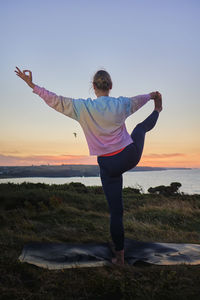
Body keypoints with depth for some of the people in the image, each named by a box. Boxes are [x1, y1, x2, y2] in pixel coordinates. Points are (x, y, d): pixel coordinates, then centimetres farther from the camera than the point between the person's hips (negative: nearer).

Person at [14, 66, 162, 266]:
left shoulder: (83, 108, -14)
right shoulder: (121, 104, -4)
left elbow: (55, 101, -10)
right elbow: (138, 100, 17)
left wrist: (32, 85, 0)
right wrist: (152, 96, 39)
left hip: (109, 166, -2)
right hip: (131, 156, 2)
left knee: (115, 211, 8)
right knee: (141, 127, 33)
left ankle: (119, 255, 20)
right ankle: (157, 111, 67)